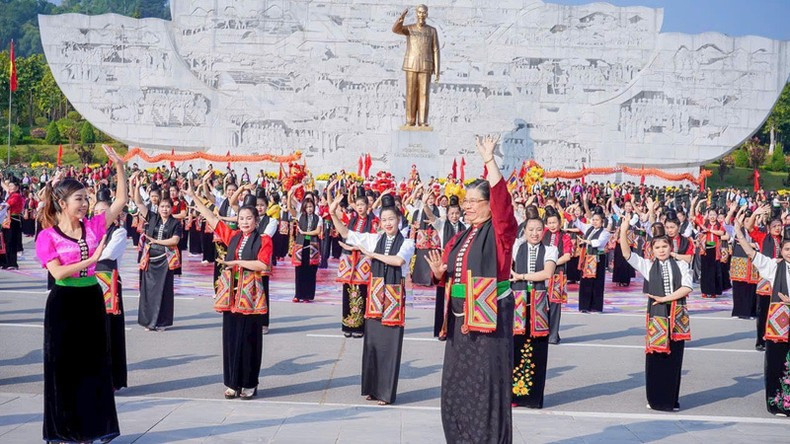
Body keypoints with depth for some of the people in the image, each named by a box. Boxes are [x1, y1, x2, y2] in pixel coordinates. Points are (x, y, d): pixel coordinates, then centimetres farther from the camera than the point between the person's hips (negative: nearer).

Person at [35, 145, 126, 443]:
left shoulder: (93, 226, 4)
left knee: (94, 363, 9)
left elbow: (121, 201, 4)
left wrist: (119, 167, -3)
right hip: (64, 304, -4)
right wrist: (92, 258, -20)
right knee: (64, 366, 4)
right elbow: (58, 272, -17)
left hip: (92, 299, 4)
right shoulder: (47, 236, -7)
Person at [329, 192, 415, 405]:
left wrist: (372, 254, -13)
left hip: (394, 296, -3)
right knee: (371, 341, 5)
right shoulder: (374, 239, 8)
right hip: (375, 294, 3)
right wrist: (333, 214, -5)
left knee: (390, 343, -1)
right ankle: (372, 387, 18)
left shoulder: (407, 243, -1)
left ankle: (387, 392, 9)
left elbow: (398, 260, -20)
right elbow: (346, 234, 7)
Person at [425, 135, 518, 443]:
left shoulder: (500, 230, -5)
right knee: (457, 381, 13)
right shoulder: (462, 237, 14)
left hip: (489, 316, -8)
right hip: (459, 317, 8)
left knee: (486, 382, -5)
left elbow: (501, 197, -22)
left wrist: (489, 161, -23)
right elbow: (447, 274, 19)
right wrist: (439, 271, -4)